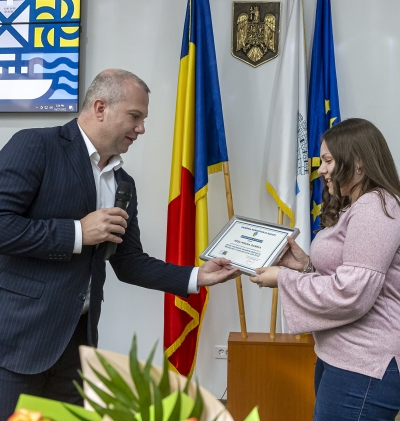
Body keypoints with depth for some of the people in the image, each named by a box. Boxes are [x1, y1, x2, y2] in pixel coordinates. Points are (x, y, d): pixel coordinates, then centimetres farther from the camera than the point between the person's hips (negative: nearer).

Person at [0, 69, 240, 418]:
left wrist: (197, 277, 4)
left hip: (78, 336, 7)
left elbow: (128, 263, 13)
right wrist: (79, 232, -17)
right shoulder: (35, 146, -9)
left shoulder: (123, 182, 12)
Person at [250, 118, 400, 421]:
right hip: (340, 356, 10)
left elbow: (350, 295, -24)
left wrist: (284, 278, -15)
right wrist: (306, 265, 2)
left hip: (363, 365, -10)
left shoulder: (374, 209, -18)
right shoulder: (354, 208, 15)